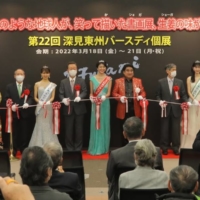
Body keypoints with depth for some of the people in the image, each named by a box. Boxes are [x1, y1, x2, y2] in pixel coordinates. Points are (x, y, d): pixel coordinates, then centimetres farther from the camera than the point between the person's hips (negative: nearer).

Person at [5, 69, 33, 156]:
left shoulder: (28, 86, 7)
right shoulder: (9, 86, 5)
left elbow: (31, 98, 1)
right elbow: (7, 98, 2)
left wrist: (27, 103, -18)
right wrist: (11, 105, -15)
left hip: (25, 113, 1)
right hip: (14, 113, 0)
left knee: (25, 132, 5)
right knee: (15, 133, 5)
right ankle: (15, 150, 13)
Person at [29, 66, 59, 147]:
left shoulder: (52, 85, 6)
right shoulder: (37, 84, 5)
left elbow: (53, 97, 2)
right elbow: (35, 97, 4)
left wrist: (48, 102, -17)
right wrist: (40, 102, -15)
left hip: (49, 107, 1)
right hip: (40, 107, 0)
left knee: (48, 125, 3)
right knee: (40, 125, -1)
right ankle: (39, 146, 5)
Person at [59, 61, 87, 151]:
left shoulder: (81, 81, 7)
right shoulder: (63, 82, 8)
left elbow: (84, 92, -2)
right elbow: (61, 94, 3)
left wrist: (80, 97, -23)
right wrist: (63, 99, -19)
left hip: (79, 109, 0)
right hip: (68, 109, 1)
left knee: (79, 130, 4)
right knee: (68, 130, 4)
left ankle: (78, 149, 13)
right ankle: (69, 149, 13)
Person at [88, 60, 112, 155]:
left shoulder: (109, 79, 3)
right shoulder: (92, 78, 4)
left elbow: (109, 92, -1)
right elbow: (91, 92, 7)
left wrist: (104, 96, -20)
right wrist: (91, 97, -13)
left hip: (105, 104, 0)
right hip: (95, 104, 0)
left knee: (104, 124, 3)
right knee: (95, 125, 2)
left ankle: (103, 148, 11)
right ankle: (94, 148, 8)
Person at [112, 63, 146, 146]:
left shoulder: (138, 81, 11)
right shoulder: (118, 81, 7)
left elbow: (143, 92, 10)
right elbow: (114, 93, 5)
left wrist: (141, 96, -13)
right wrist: (120, 97, -14)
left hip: (135, 109, 1)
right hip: (123, 110, -1)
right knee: (123, 131, 4)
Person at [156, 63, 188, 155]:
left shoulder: (180, 82, 6)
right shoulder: (161, 82, 2)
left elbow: (183, 95, 3)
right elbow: (158, 95, 3)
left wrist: (186, 101, -15)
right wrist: (160, 101, -16)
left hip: (176, 109, 1)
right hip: (165, 109, -1)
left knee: (176, 129, 5)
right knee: (165, 129, 7)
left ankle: (176, 147, 15)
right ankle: (164, 148, 17)